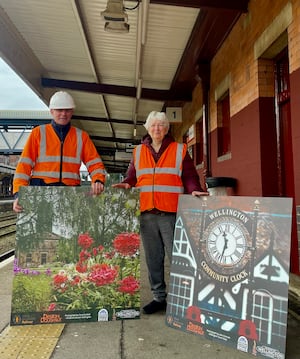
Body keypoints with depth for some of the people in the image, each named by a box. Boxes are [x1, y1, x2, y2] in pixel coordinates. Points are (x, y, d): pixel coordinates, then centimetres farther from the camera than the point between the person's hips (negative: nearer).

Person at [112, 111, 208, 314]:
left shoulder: (179, 150, 8)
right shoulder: (138, 152, 15)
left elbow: (189, 176, 5)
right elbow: (132, 176, 17)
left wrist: (194, 190, -13)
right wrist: (126, 184, -4)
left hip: (171, 213, -3)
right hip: (147, 214, 3)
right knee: (153, 258, 11)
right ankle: (159, 297, 24)